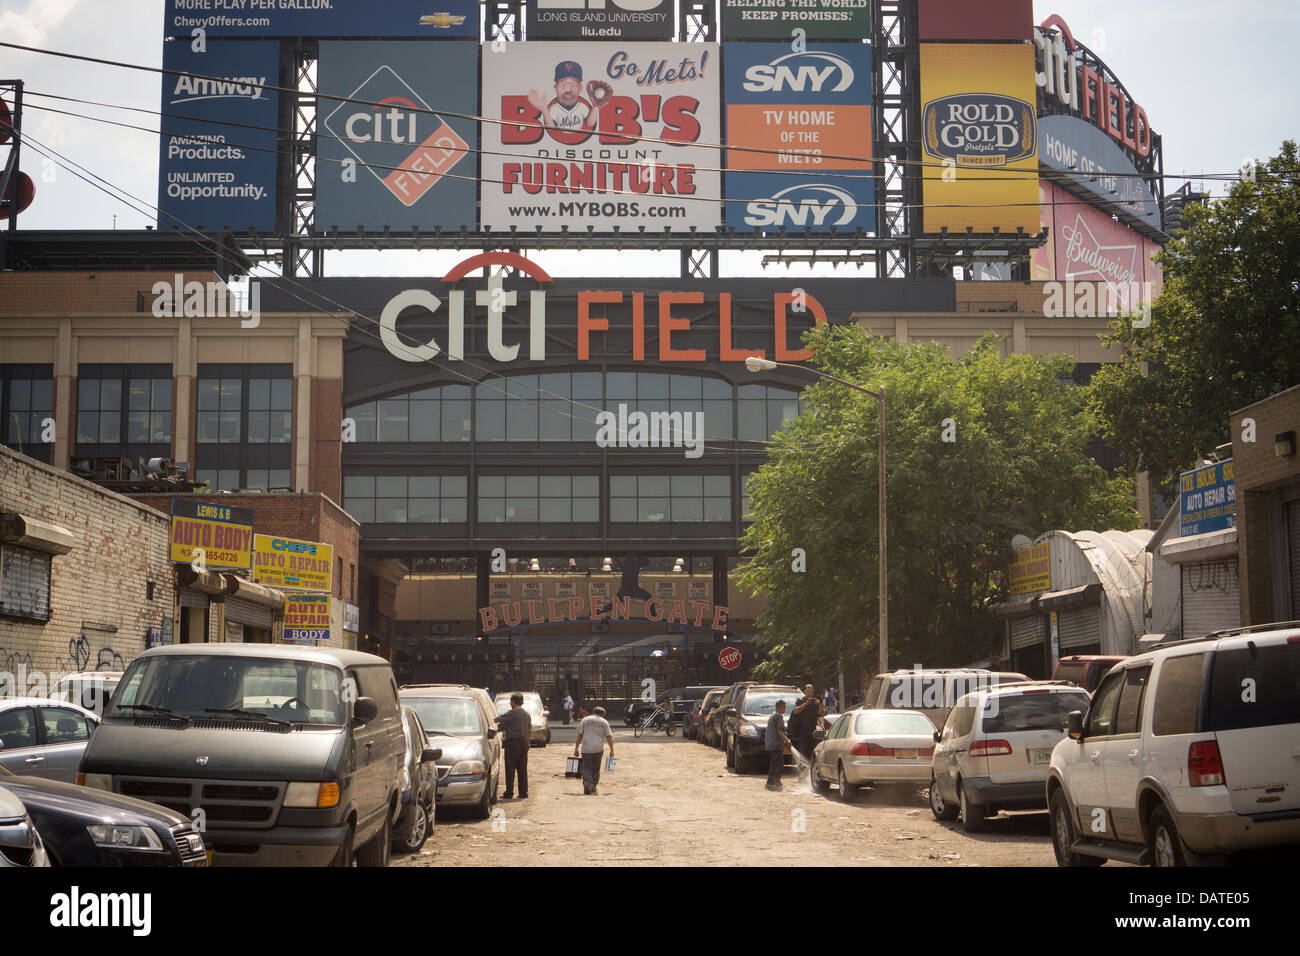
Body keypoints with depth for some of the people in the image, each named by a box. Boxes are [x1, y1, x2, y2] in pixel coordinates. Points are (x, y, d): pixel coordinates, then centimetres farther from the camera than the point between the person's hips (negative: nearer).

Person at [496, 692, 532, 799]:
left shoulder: (512, 713, -12)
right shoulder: (526, 714, 12)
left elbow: (499, 720, -9)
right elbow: (529, 730, 17)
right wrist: (528, 742, 24)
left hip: (512, 743, -7)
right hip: (523, 742, 7)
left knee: (510, 769, -2)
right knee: (522, 769, 9)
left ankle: (509, 793, -2)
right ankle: (523, 792, 10)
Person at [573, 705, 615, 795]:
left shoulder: (585, 720, 11)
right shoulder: (604, 722, 7)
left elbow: (580, 735, 7)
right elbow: (609, 737, 1)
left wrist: (576, 749, 10)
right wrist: (612, 750, 3)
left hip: (586, 748, 0)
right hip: (598, 749, 0)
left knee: (586, 767, -1)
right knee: (596, 768, 13)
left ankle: (586, 782, -25)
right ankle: (593, 785, 9)